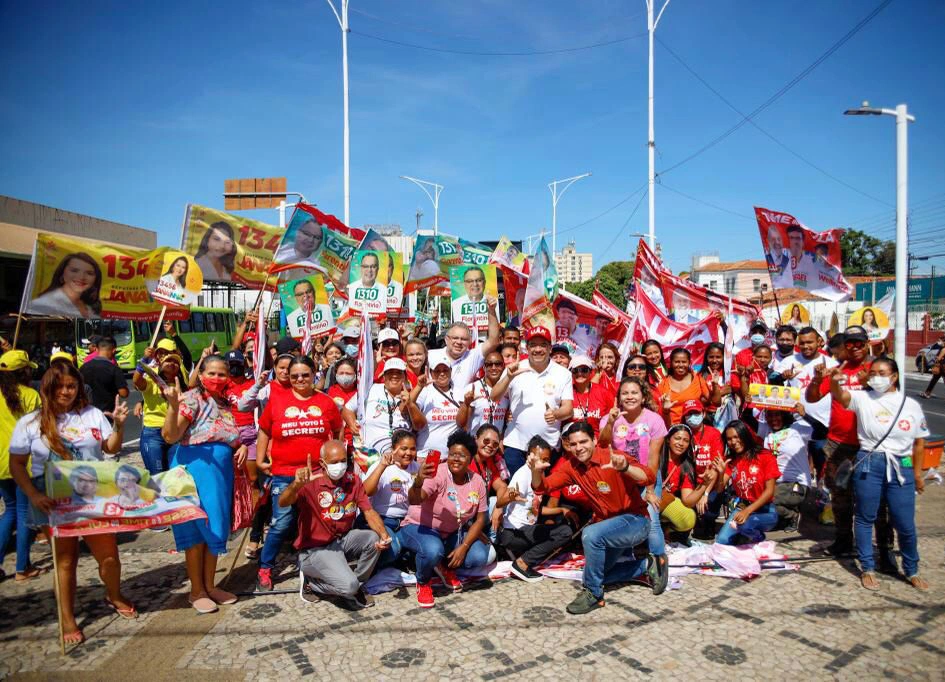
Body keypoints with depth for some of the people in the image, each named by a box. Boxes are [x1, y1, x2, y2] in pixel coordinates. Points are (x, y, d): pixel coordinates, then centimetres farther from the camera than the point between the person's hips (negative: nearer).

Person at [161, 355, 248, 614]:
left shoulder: (226, 403, 12)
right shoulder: (193, 399, -9)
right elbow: (170, 435, -18)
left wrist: (242, 447, 3)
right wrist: (173, 406, -34)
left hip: (222, 471, 7)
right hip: (195, 468, -7)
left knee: (216, 528, 13)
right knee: (197, 528, 1)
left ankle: (210, 585, 26)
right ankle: (197, 591, 14)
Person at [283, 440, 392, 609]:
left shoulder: (352, 480, -1)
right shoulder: (310, 482, -18)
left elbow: (369, 512, -4)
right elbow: (283, 503, -34)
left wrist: (384, 534, -25)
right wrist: (297, 484, -56)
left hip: (344, 540, 6)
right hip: (316, 549, -6)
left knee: (374, 538, -21)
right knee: (348, 585, -25)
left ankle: (355, 587, 3)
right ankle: (312, 582, 6)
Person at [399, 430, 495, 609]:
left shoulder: (477, 481, -6)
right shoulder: (437, 474, -23)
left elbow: (480, 519, -2)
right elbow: (414, 500, -39)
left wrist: (463, 547, -15)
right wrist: (418, 482, -62)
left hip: (453, 533, 5)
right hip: (420, 527, -5)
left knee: (479, 557, -18)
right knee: (433, 550, -37)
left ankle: (446, 566, 14)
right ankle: (423, 583, -2)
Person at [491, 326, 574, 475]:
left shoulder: (563, 373, 2)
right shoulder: (515, 369, 3)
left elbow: (568, 409, 0)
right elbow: (494, 397, -2)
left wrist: (555, 414, -23)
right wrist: (509, 377, -18)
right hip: (515, 444, 0)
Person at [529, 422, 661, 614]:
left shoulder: (613, 458, -21)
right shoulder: (572, 466, -2)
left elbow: (650, 478, -34)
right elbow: (542, 487, -3)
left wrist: (625, 468, -54)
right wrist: (536, 471, -26)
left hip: (635, 521, -8)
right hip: (608, 524, 8)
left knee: (591, 534, -32)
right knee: (594, 573, 12)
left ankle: (593, 594, -12)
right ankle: (646, 566, 26)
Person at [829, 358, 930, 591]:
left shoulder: (911, 405, 6)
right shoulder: (863, 399, 0)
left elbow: (919, 443, 12)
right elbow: (841, 396, -22)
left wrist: (918, 473, 13)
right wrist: (835, 382, -44)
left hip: (901, 467, 1)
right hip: (869, 464, -1)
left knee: (906, 524, 6)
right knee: (865, 518, 7)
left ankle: (912, 571, 28)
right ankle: (867, 569, 21)